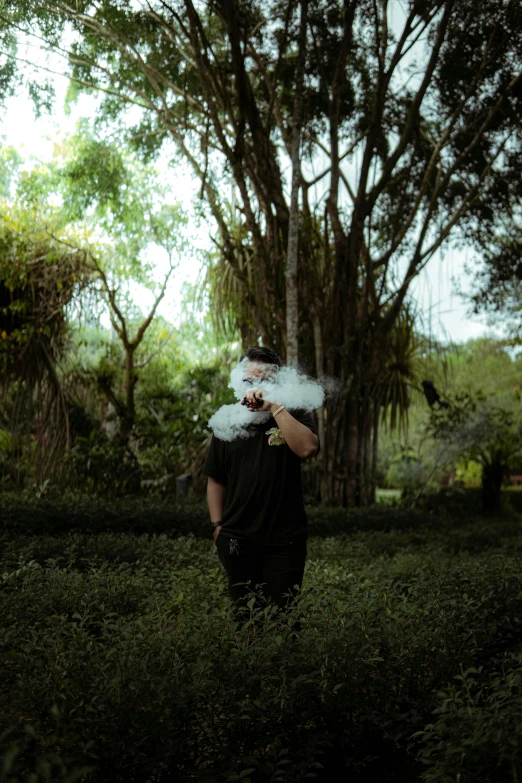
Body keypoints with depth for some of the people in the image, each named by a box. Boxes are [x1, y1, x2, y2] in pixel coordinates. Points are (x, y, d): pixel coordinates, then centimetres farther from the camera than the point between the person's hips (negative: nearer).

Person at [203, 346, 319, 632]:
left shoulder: (294, 415, 0)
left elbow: (307, 448, -23)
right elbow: (216, 479, 12)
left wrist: (275, 407, -22)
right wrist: (218, 526, 5)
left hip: (284, 540, -2)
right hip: (238, 539, 3)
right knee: (243, 615, 11)